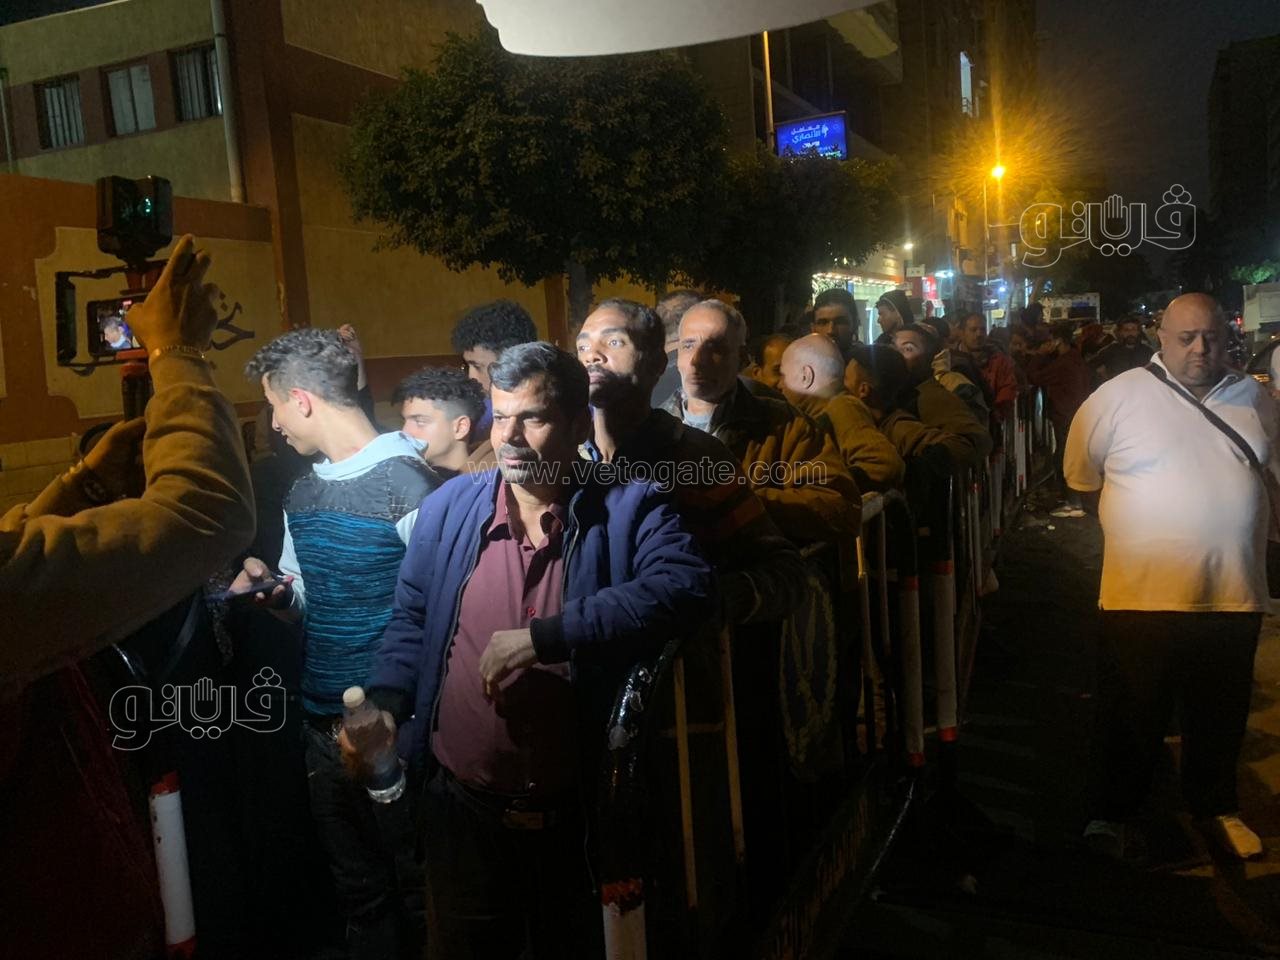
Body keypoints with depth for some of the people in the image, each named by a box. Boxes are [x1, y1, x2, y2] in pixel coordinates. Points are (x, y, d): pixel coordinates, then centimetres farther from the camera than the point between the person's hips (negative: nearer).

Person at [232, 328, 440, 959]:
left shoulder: (406, 484, -14)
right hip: (322, 726, 7)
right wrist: (272, 592, -3)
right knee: (357, 889, 20)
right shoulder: (302, 495, 9)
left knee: (413, 889, 10)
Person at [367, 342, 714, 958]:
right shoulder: (448, 508, 0)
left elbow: (685, 587, -28)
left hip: (579, 815, -2)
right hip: (463, 808, 2)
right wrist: (385, 704, -8)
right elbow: (412, 619, 9)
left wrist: (543, 636, -31)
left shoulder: (630, 511, -10)